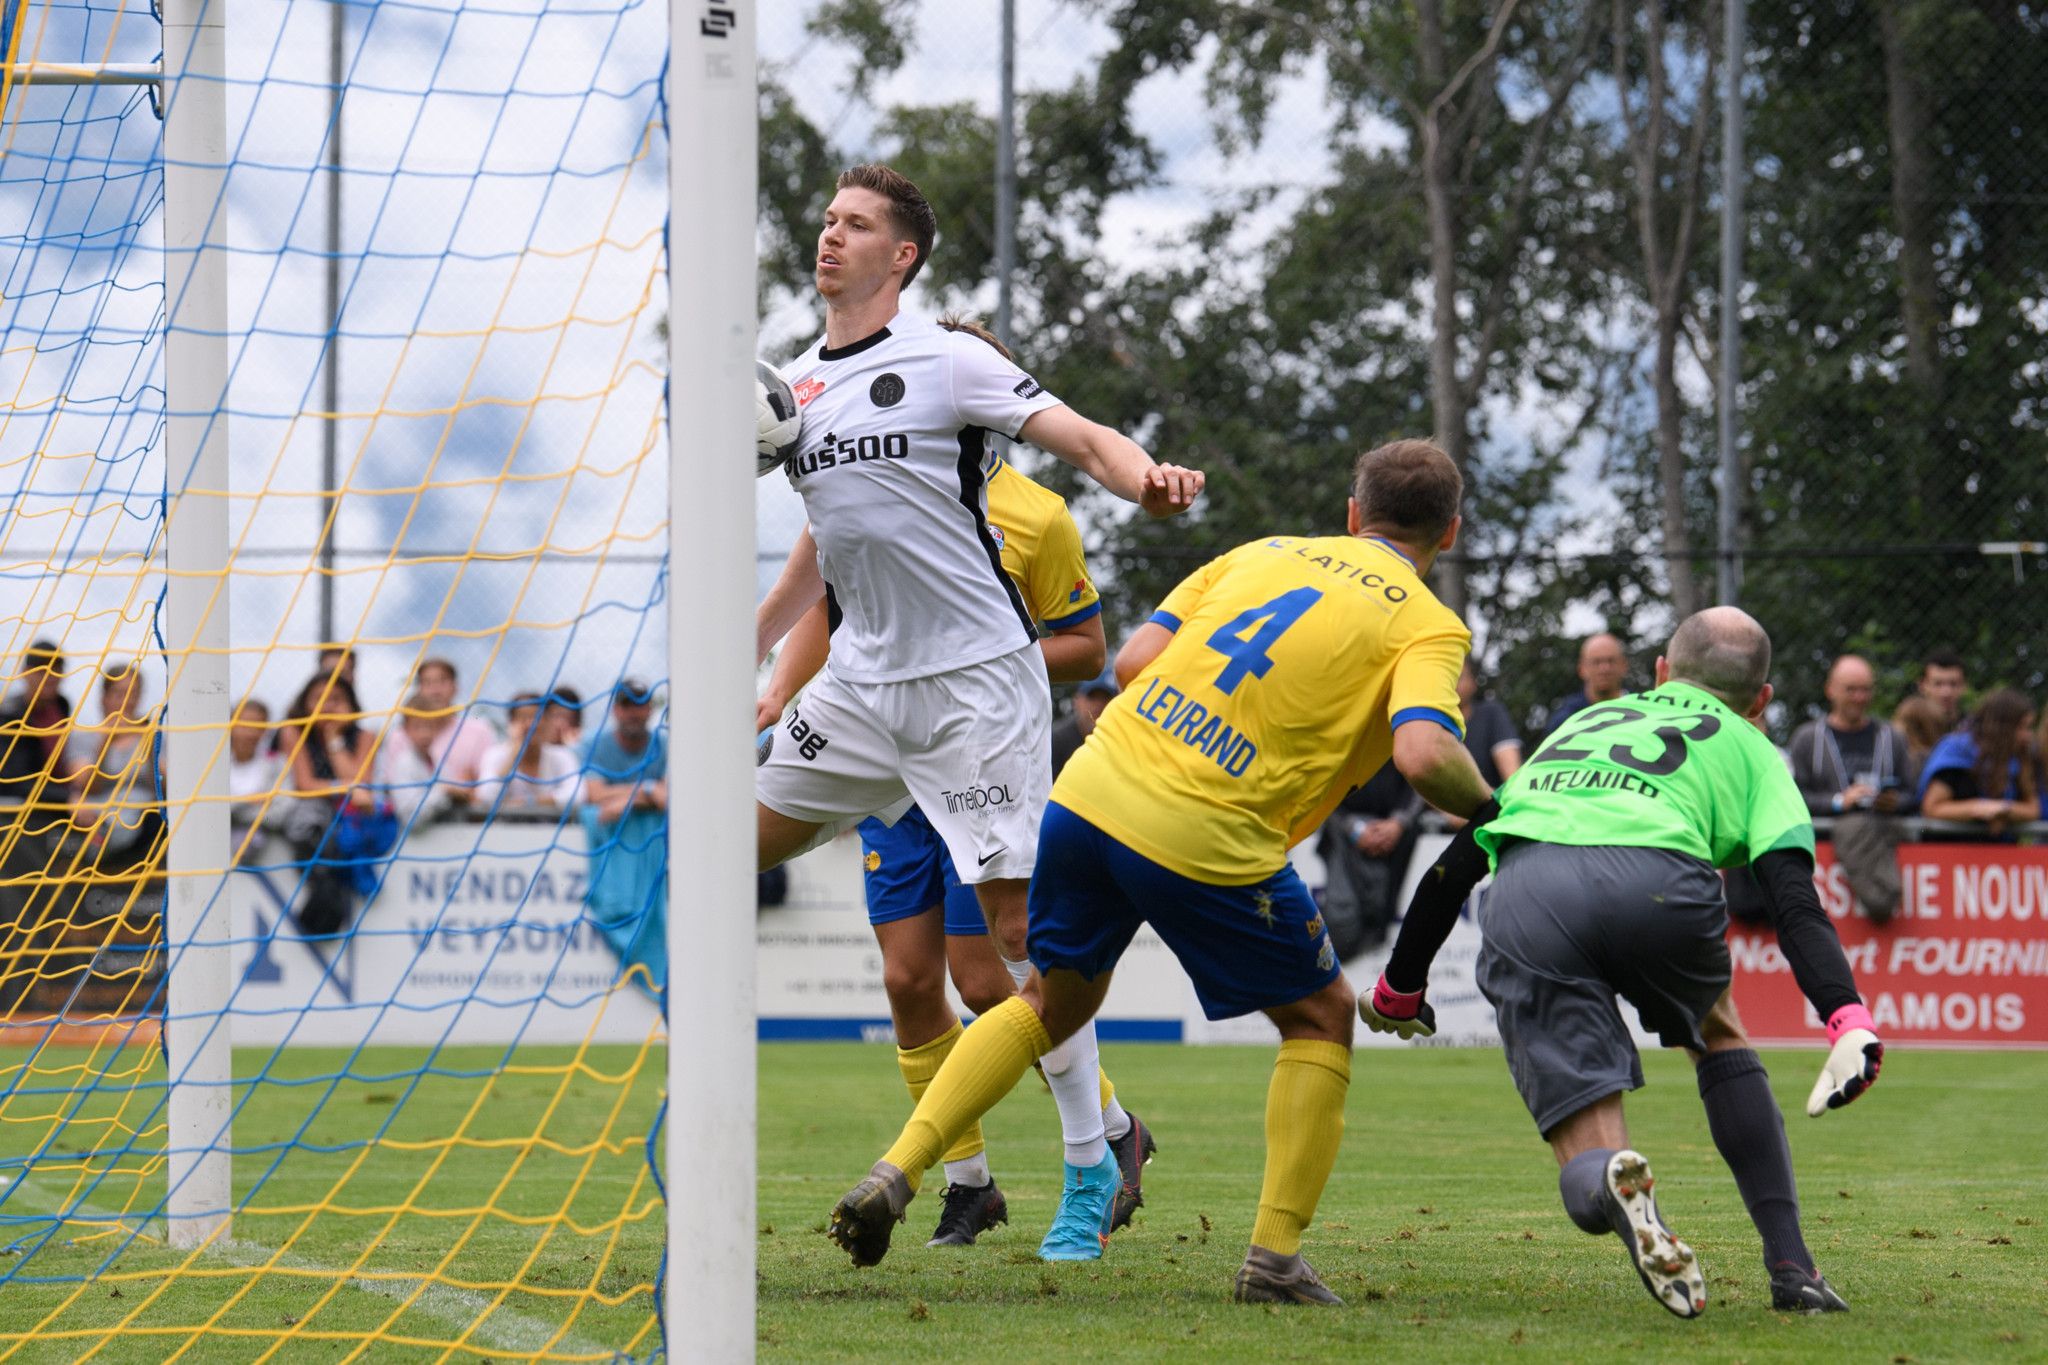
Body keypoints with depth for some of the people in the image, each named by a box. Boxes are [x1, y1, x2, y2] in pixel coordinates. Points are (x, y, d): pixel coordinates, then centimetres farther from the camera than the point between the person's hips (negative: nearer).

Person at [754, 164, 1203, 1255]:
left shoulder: (945, 360, -7)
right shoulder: (795, 383, 13)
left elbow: (1081, 438, -12)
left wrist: (1147, 479, -34)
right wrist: (749, 643, 24)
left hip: (976, 675, -7)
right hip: (863, 679, 7)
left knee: (1018, 923, -8)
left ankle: (1090, 1161, 1)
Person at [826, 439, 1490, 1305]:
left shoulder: (1265, 552, 18)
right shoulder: (1428, 627, 3)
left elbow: (1134, 659, 12)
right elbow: (1423, 753, -17)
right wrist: (1482, 805, 2)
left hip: (1090, 794, 5)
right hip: (1208, 843, -5)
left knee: (1054, 1001, 26)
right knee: (1319, 1016, 16)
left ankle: (896, 1173, 14)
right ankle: (1274, 1258, 9)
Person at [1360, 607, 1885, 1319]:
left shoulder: (1581, 724, 40)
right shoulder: (1750, 751, 30)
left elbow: (1453, 867, 38)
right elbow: (1793, 899, 9)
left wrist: (1399, 987, 50)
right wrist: (1848, 1018, -1)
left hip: (1521, 903, 1)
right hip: (1657, 883, -1)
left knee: (1588, 1165, 5)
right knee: (1718, 1036, 32)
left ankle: (1611, 1184, -32)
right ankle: (1791, 1266, 20)